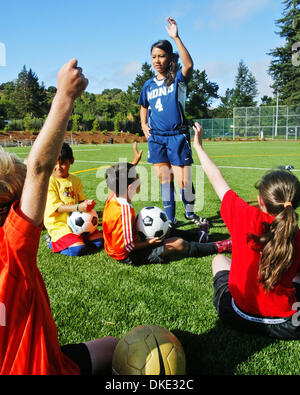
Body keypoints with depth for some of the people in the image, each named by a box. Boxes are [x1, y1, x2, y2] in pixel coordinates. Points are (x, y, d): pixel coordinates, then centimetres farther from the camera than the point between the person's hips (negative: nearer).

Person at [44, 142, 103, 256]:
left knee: (99, 241, -5)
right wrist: (78, 207, -30)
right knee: (79, 249, -23)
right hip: (58, 224, -6)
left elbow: (81, 199, 8)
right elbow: (56, 207, -18)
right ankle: (52, 242, 3)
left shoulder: (76, 180, 9)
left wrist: (87, 204, -17)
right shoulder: (49, 181, -10)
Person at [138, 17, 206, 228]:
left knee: (184, 180, -5)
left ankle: (190, 212, 22)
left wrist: (176, 38, -30)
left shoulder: (178, 79, -2)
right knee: (164, 179, 8)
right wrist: (144, 125, 9)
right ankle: (170, 218, 20)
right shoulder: (148, 85, 12)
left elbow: (189, 65, -24)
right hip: (156, 137, 5)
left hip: (177, 135, -4)